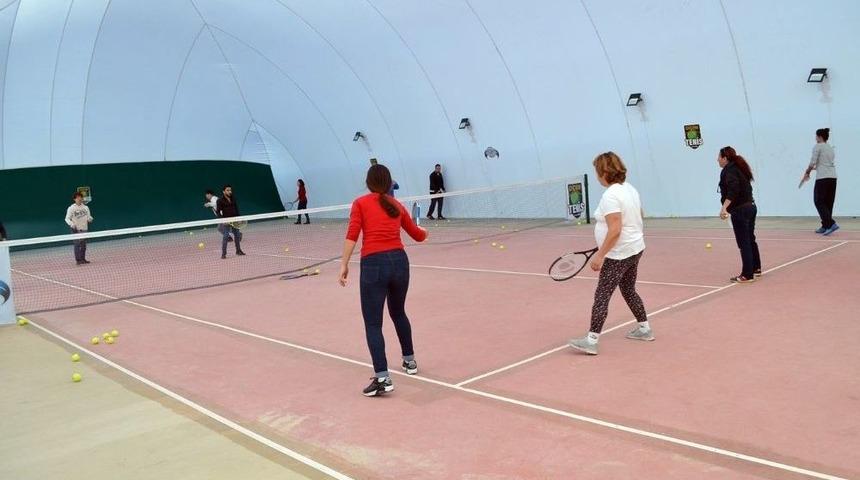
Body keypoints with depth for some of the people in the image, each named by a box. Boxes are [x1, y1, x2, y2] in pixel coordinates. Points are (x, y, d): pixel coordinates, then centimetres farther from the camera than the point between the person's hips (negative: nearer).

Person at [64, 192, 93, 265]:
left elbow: (89, 217, 15)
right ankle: (78, 260, -1)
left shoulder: (85, 207, 8)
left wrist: (90, 219, -10)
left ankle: (83, 259, 19)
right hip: (76, 229, -5)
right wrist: (71, 224, -25)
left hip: (84, 229, 5)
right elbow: (67, 219, -6)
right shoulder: (71, 208, -6)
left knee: (83, 245, 10)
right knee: (77, 245, -5)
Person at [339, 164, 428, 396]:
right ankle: (410, 361, 39)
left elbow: (352, 235, -9)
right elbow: (418, 235, 28)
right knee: (398, 313, 26)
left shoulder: (360, 203, 5)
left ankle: (382, 378, -7)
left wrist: (344, 264, -9)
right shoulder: (397, 206, 16)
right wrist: (425, 231, 51)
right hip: (399, 261, 5)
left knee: (373, 323, 1)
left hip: (373, 264, -4)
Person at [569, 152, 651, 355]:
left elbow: (615, 230, -27)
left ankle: (591, 340, -3)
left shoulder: (610, 195, -21)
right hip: (635, 249, 9)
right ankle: (644, 329, 32)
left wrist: (599, 255, -24)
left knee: (602, 295, -5)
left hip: (618, 254, -9)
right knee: (629, 291, 22)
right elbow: (638, 218, 19)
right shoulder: (629, 188, 7)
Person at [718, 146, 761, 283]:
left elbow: (733, 190, -29)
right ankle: (756, 268, 33)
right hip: (750, 206, 10)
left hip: (740, 210, -10)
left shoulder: (728, 171, -14)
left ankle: (747, 275, 1)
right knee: (750, 240, 20)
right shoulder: (739, 168, 14)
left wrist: (724, 208, -38)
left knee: (744, 243, -4)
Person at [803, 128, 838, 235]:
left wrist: (807, 172, 4)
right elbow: (828, 164, 20)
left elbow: (813, 162, -9)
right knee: (828, 203, 9)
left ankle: (831, 224, -18)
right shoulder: (831, 148, 19)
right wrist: (816, 168, 26)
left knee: (819, 202, -4)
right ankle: (825, 226, 11)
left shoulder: (817, 147, -3)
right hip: (833, 177, 7)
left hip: (822, 178, -7)